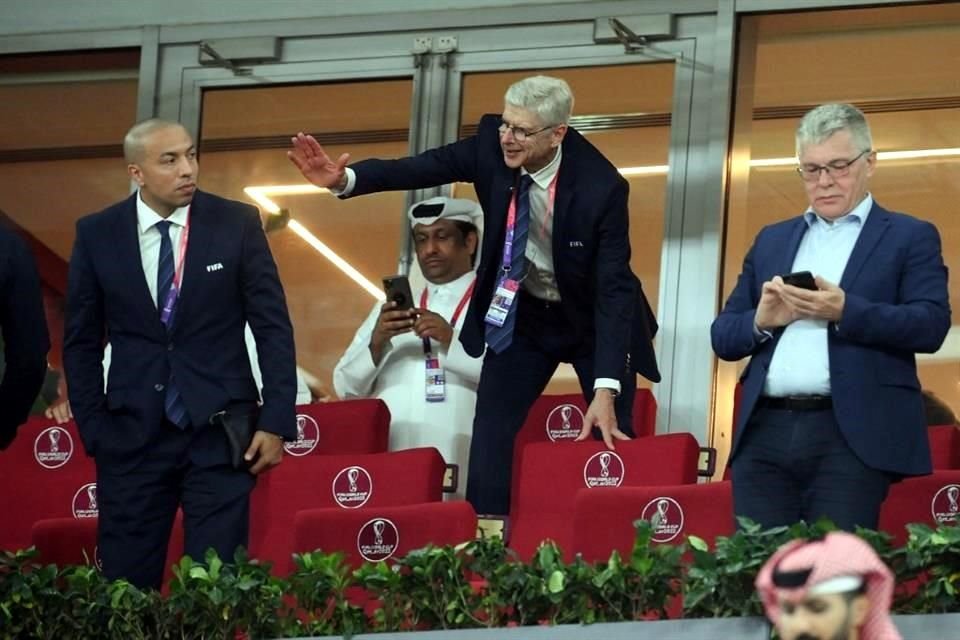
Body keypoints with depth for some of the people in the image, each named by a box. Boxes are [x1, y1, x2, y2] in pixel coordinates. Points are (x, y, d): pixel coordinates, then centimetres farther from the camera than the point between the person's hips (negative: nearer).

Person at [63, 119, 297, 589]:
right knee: (125, 584, 2)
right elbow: (81, 341, 8)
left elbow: (273, 327, 1)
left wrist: (276, 423, -5)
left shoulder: (237, 224, -1)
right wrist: (94, 430, 3)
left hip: (219, 430, -1)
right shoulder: (97, 234, 2)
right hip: (132, 433, 1)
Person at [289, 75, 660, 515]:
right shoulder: (492, 143, -20)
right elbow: (424, 168, -20)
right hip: (521, 316, 3)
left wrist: (606, 390, -37)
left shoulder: (601, 186, -30)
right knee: (489, 441, -7)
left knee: (612, 448, -3)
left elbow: (614, 289, -30)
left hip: (594, 321, -3)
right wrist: (344, 180, -39)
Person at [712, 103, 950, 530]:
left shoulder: (910, 237, 9)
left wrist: (844, 312, -18)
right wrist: (761, 321, -5)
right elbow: (722, 336, 19)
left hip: (851, 436, -4)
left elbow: (932, 326, -5)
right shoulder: (771, 240, 22)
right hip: (766, 434, 4)